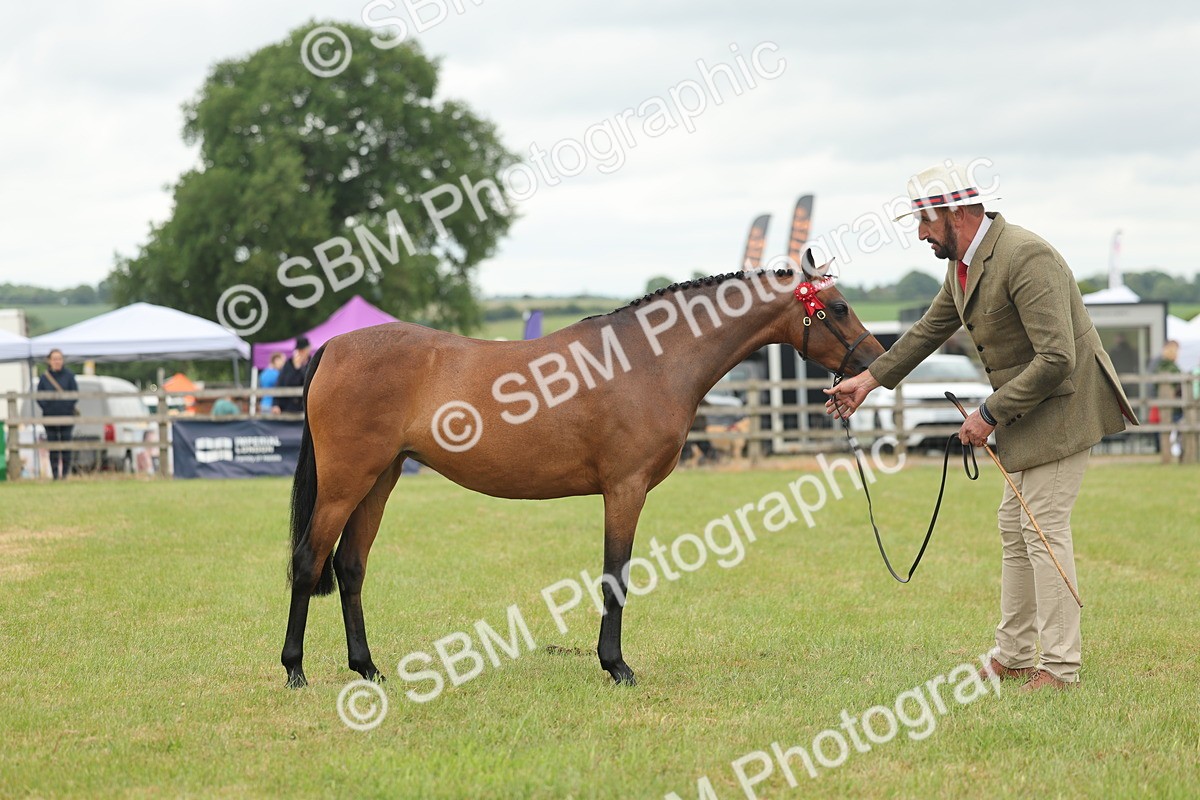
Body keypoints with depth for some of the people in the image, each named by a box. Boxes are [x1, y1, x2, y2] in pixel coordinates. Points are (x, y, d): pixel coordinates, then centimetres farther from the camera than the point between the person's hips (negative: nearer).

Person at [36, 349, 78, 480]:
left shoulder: (69, 376, 1)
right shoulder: (44, 377, 4)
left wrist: (68, 407, -9)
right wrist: (46, 408, -7)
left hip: (66, 416, -1)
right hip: (49, 417, 1)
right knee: (52, 446, 1)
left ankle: (65, 472, 4)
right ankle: (55, 473, 6)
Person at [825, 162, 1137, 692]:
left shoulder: (1025, 257, -25)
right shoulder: (962, 264, 7)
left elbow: (1056, 359, -29)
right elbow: (929, 330, 24)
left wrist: (990, 414, -23)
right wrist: (870, 379, 23)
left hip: (1062, 404, -10)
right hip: (1027, 411, 10)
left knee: (1044, 527, -11)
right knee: (1016, 528, 14)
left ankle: (1059, 667, -7)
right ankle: (1013, 657, 21)